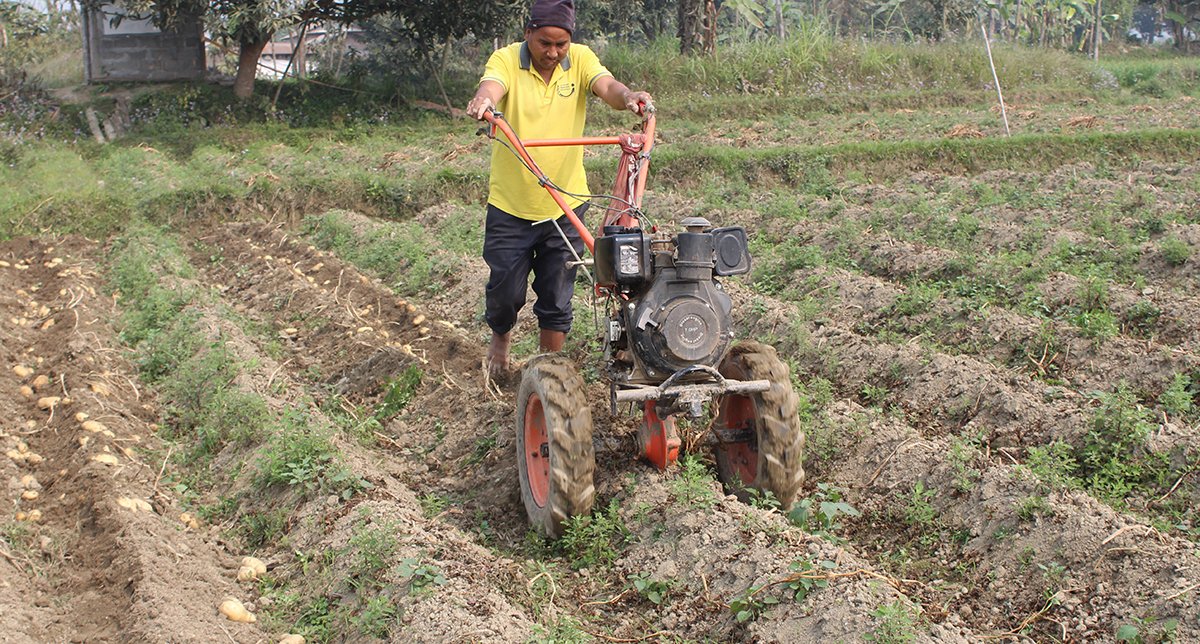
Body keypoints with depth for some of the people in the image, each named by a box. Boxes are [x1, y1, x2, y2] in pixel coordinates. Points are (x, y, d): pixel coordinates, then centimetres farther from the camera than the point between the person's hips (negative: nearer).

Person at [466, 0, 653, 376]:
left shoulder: (580, 59, -2)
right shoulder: (506, 60, -9)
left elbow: (605, 86, -20)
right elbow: (491, 86, -30)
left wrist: (627, 97, -44)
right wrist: (483, 101, -54)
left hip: (565, 205, 2)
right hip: (510, 205, -1)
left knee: (557, 299, 8)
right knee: (505, 292, 6)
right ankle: (500, 336, 40)